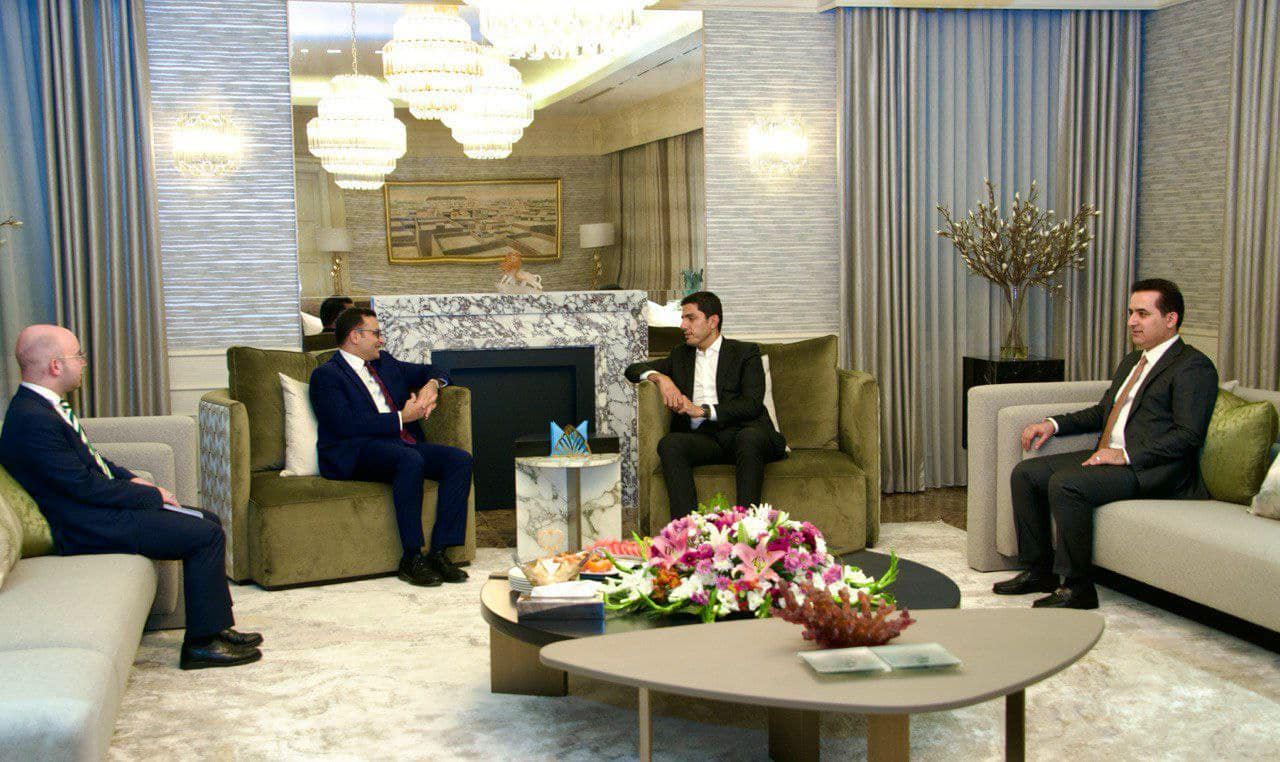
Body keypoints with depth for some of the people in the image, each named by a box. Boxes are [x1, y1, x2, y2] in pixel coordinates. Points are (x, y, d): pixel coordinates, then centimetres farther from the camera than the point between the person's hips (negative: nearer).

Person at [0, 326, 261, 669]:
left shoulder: (44, 406, 10)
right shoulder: (32, 421, -23)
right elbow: (85, 487, -22)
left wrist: (131, 478, 6)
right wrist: (153, 495, -13)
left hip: (99, 508, 11)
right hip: (88, 528, -11)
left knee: (208, 522, 11)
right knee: (207, 535, -15)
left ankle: (216, 626, 14)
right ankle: (201, 643, -6)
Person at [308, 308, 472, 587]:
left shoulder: (384, 362, 24)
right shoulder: (326, 375, 1)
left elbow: (435, 372, 33)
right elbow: (347, 425, -14)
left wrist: (431, 384, 8)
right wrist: (402, 418, -12)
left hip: (402, 445, 7)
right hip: (357, 454, -7)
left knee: (460, 459, -16)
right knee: (410, 459, -36)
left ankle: (439, 551, -18)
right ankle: (411, 558, -28)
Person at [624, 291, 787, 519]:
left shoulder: (745, 352, 13)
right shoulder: (681, 355, 28)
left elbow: (753, 404, -2)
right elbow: (633, 370, 25)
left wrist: (702, 410, -11)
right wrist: (660, 377, 2)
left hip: (742, 430, -3)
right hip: (700, 437, 3)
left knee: (750, 437, -38)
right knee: (669, 444, -29)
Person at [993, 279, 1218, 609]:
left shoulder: (1194, 366, -7)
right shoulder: (1131, 361, 24)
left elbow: (1189, 435, -16)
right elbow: (1102, 411, 31)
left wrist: (1126, 455, -21)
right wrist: (1054, 424, 15)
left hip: (1151, 467, -10)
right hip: (1108, 456, 10)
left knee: (1065, 483, -30)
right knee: (1025, 473, -2)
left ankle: (1078, 587, -19)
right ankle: (1039, 569, 5)